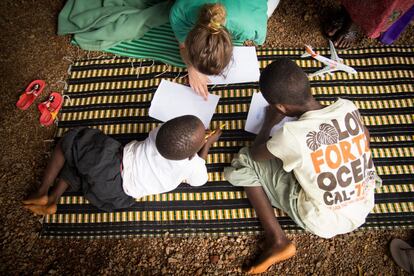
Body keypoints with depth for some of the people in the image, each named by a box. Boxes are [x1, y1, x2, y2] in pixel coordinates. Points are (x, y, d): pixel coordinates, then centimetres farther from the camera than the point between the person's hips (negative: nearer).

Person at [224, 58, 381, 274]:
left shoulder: (292, 135, -29)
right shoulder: (348, 107, -13)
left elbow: (255, 153, -8)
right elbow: (365, 142, 9)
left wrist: (269, 122, 8)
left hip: (322, 223, -6)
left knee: (244, 161, -4)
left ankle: (277, 241, -4)